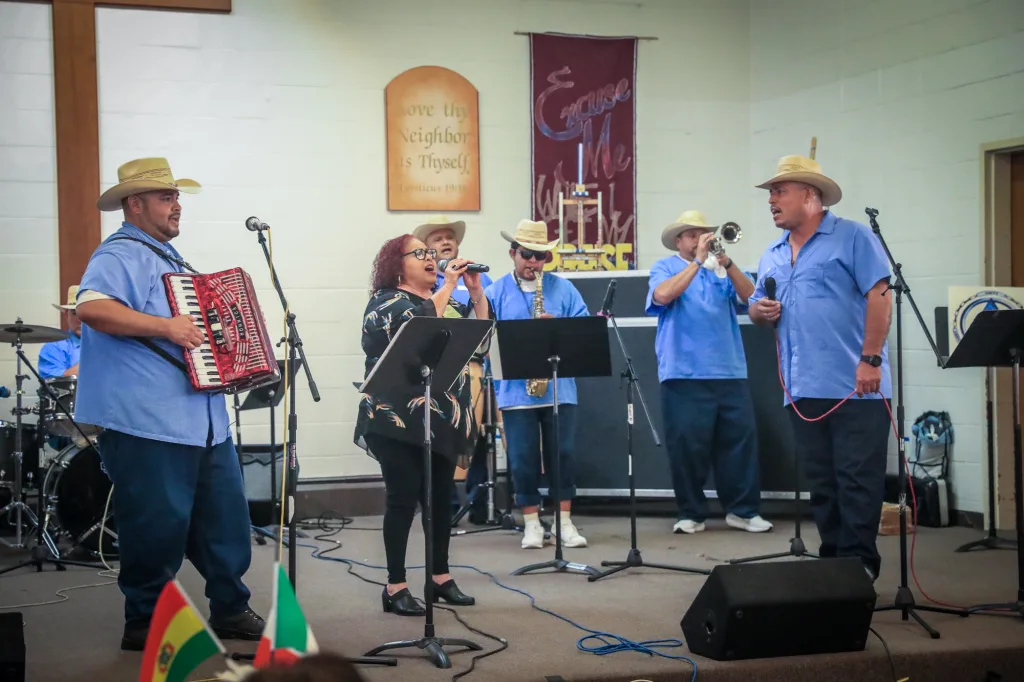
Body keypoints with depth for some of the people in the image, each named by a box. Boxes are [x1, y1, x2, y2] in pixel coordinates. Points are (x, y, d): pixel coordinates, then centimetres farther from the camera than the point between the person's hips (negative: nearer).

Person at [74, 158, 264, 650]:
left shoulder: (167, 256, 21)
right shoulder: (120, 255, -10)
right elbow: (91, 307, -29)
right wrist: (165, 327, -28)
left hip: (201, 420, 10)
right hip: (149, 423, -9)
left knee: (224, 518, 13)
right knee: (158, 527, -2)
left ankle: (230, 610, 25)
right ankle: (145, 624, 13)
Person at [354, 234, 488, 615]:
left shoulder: (444, 300, 17)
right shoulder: (386, 302, -4)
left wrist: (475, 289, -1)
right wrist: (449, 285, -17)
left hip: (444, 418, 7)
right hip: (400, 419, -7)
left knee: (441, 497, 10)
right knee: (403, 498, -6)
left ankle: (440, 577, 20)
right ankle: (395, 587, -1)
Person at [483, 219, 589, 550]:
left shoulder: (563, 288, 8)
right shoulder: (496, 292, 5)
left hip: (559, 388, 1)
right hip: (515, 390, -1)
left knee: (562, 454, 2)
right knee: (522, 458, 2)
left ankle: (565, 521, 11)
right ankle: (531, 523, 12)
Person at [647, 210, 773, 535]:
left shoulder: (720, 268, 15)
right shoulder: (665, 267, 6)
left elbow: (749, 296, 1)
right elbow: (663, 295, -15)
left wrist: (727, 263, -12)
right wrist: (698, 261, -15)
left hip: (729, 371, 3)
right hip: (684, 373, -3)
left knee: (741, 438, 2)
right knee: (687, 444, -3)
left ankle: (743, 509, 10)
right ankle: (691, 513, 8)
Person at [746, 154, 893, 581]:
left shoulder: (852, 237, -2)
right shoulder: (773, 256, 18)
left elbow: (879, 297, -10)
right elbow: (757, 309, 24)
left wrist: (870, 360, -17)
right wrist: (760, 310, 0)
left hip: (854, 385, -6)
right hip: (803, 389, 7)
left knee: (858, 481, -3)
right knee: (821, 482, 11)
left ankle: (859, 563, 4)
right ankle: (833, 558, 19)